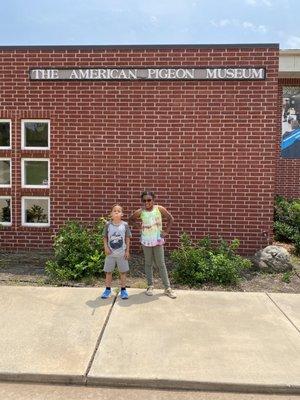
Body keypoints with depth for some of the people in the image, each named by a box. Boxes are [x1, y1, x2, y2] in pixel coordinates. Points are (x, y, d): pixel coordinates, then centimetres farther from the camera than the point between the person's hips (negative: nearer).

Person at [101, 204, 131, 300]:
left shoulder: (125, 225, -6)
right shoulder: (108, 224, -4)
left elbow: (127, 239, -1)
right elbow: (105, 237, 2)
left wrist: (127, 251, -3)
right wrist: (106, 247, -11)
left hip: (122, 253, 0)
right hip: (110, 253, 1)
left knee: (123, 271, 8)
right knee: (108, 271, 10)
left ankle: (123, 290, 21)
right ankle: (108, 289, 25)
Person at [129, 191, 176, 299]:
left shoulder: (159, 209, -9)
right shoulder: (140, 212, -6)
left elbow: (170, 218, 1)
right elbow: (130, 220, 9)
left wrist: (166, 231, -3)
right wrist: (138, 221, -5)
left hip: (158, 240, -1)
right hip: (146, 240, 1)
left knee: (161, 264, 2)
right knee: (148, 264, 11)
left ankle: (167, 288, 10)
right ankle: (150, 286, 24)